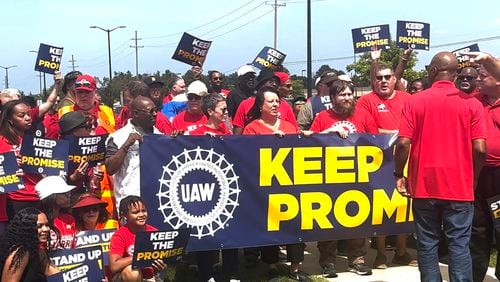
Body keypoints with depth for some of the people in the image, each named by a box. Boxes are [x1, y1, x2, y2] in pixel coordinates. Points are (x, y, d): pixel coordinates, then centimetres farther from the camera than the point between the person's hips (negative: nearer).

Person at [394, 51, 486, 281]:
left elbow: (403, 143, -9)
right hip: (460, 186, 0)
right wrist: (473, 178, 9)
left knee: (427, 244, 10)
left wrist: (398, 174, 4)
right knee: (459, 245, 6)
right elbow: (479, 149, -6)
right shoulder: (471, 103, -2)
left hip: (424, 184, 0)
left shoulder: (415, 101, -3)